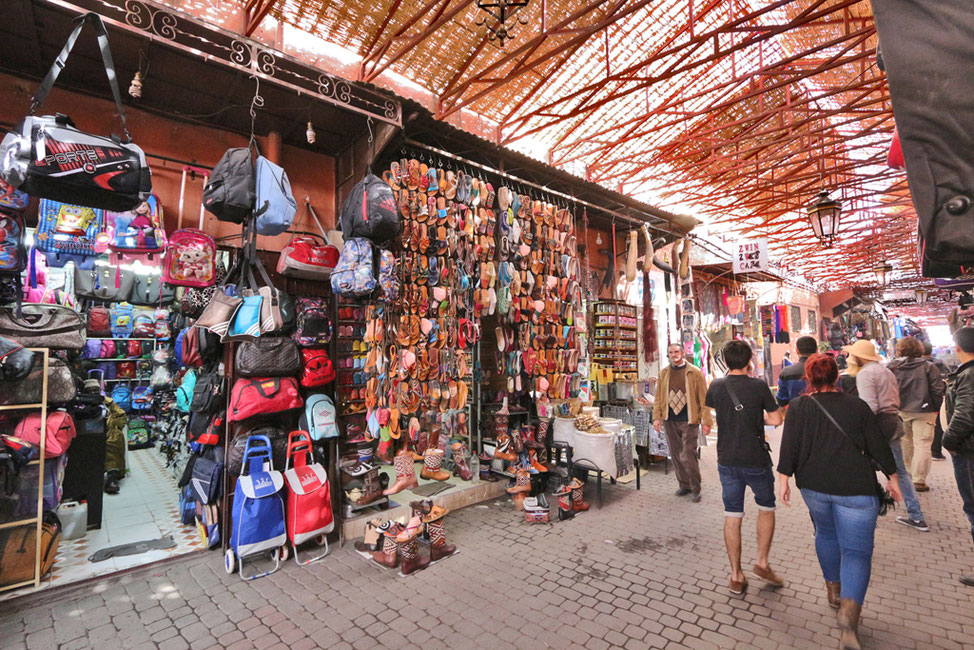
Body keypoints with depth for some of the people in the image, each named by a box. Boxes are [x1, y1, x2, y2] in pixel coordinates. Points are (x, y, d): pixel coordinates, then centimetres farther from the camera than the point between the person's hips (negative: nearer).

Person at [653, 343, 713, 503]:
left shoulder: (695, 372, -2)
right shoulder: (663, 374, 8)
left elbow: (703, 398, -3)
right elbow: (658, 398, 10)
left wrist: (706, 421, -8)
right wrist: (657, 417, 0)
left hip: (689, 422, -4)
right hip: (670, 422, 4)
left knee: (688, 456, -5)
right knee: (676, 456, 11)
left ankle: (696, 489, 14)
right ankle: (684, 485, 27)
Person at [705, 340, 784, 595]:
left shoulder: (717, 386, -2)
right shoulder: (759, 386, -12)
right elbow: (776, 420, -10)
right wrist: (758, 418, 11)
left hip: (727, 461, 2)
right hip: (756, 460, -2)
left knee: (732, 516, 9)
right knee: (766, 508, 22)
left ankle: (736, 576, 17)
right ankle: (762, 563, 20)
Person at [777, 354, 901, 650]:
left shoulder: (798, 407, -3)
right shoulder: (857, 405, 0)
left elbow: (789, 446, -8)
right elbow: (879, 445, 4)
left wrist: (783, 478, -1)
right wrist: (892, 477, 18)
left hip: (814, 485, 1)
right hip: (854, 488, -1)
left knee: (826, 533, 25)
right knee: (856, 549, 4)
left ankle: (833, 589, 37)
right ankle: (850, 607, -15)